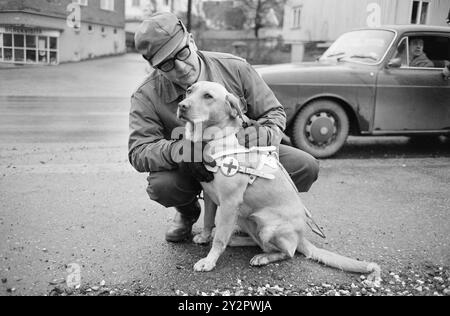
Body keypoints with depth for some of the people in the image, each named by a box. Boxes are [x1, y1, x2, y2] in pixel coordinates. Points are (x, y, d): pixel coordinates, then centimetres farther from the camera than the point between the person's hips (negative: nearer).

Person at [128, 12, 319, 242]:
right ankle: (188, 212, 7)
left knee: (306, 167, -18)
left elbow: (274, 112, -5)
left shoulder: (234, 68, -14)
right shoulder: (146, 97, -16)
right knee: (161, 185, -34)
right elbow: (138, 152, -21)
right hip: (191, 170, -1)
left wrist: (265, 135, -28)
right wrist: (178, 150, -41)